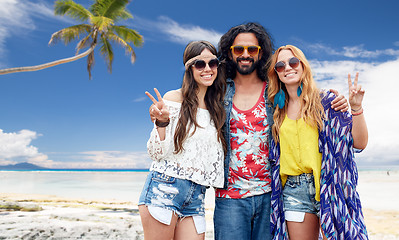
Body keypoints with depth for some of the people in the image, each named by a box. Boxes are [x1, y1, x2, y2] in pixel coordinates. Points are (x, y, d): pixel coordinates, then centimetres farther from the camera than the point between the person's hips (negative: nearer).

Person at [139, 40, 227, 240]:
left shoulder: (215, 108, 11)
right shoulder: (174, 99, -5)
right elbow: (157, 153, -8)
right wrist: (161, 122, -22)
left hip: (197, 196, 5)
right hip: (165, 187, -4)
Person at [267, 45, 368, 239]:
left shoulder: (326, 101, 1)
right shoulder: (278, 111, 10)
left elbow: (359, 143, -4)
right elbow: (275, 156, 18)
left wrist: (356, 107, -15)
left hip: (328, 186, -2)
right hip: (293, 192, 3)